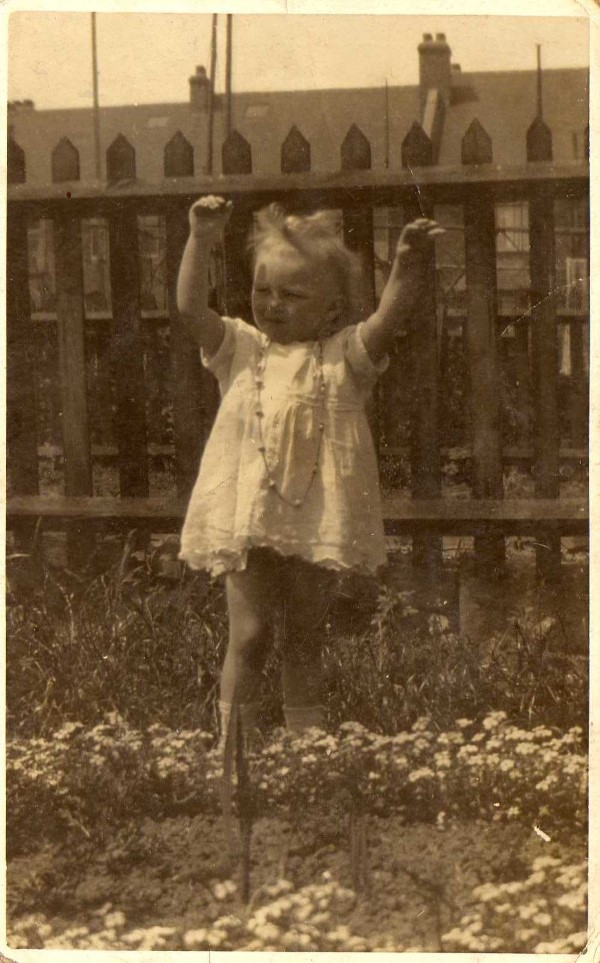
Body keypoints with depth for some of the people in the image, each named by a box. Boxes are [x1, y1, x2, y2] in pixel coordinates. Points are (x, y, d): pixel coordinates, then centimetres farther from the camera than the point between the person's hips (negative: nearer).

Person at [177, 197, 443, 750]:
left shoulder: (344, 356, 2)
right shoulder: (241, 350, 6)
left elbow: (389, 316, -15)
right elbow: (190, 307, -7)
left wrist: (407, 266, -32)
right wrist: (202, 240, -17)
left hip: (315, 525, 0)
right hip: (248, 519, 0)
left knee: (305, 641, 14)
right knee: (248, 636, 4)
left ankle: (305, 741, 27)